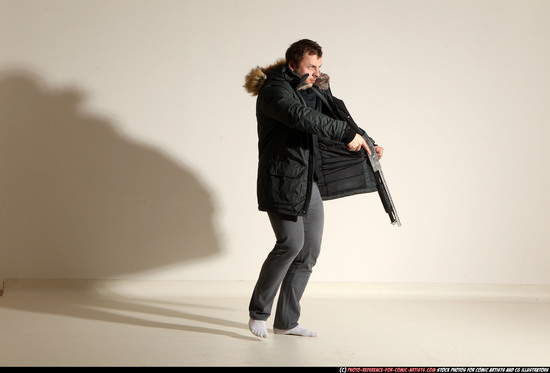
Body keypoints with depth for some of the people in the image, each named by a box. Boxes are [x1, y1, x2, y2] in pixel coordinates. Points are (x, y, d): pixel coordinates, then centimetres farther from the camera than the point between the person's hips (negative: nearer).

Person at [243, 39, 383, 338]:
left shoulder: (316, 91, 14)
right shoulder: (274, 91, -12)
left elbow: (339, 117, 29)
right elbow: (302, 117, -30)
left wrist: (367, 144, 18)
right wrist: (347, 133, -31)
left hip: (311, 185, 8)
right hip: (282, 181, -8)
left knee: (310, 250, 5)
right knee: (291, 243, -18)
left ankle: (286, 322, 14)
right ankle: (258, 311, 2)